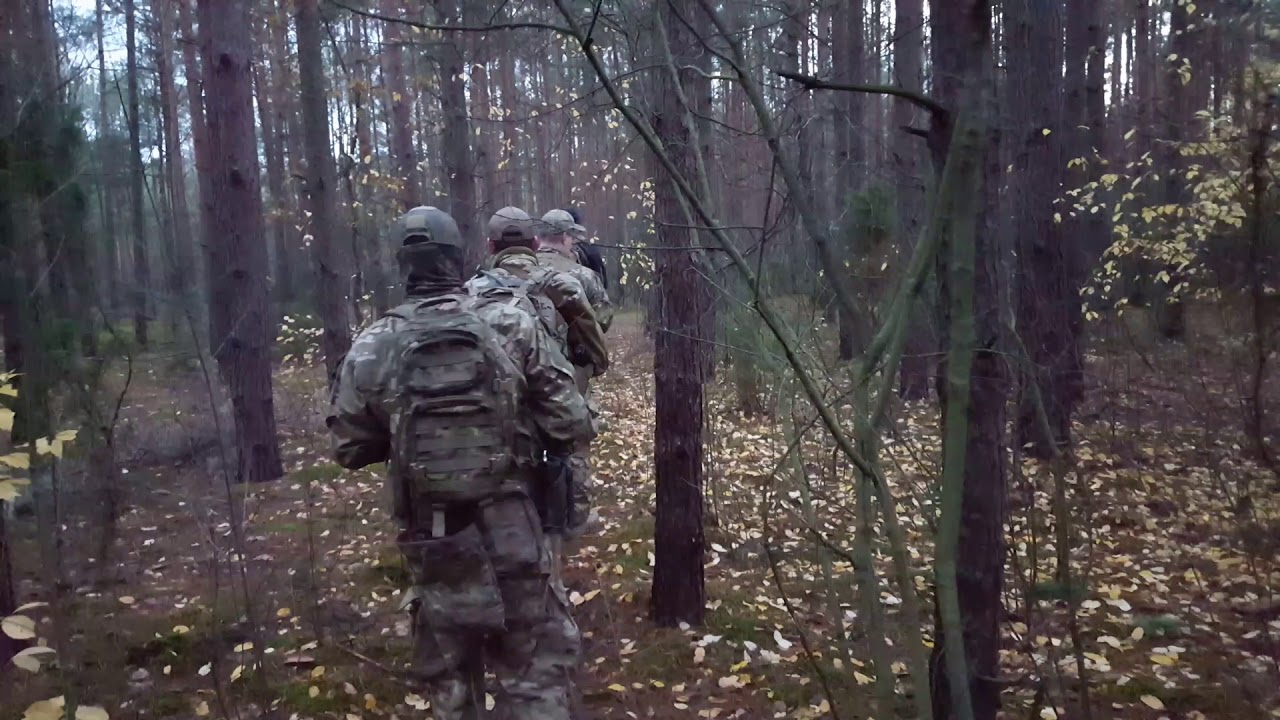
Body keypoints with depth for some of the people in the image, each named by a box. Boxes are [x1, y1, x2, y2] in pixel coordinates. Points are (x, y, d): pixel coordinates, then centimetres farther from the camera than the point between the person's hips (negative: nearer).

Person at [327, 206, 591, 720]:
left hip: (433, 542, 2)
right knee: (536, 674, 12)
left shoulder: (371, 349, -5)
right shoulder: (512, 324, -8)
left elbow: (349, 449, 6)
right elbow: (572, 427, -7)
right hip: (512, 533, -1)